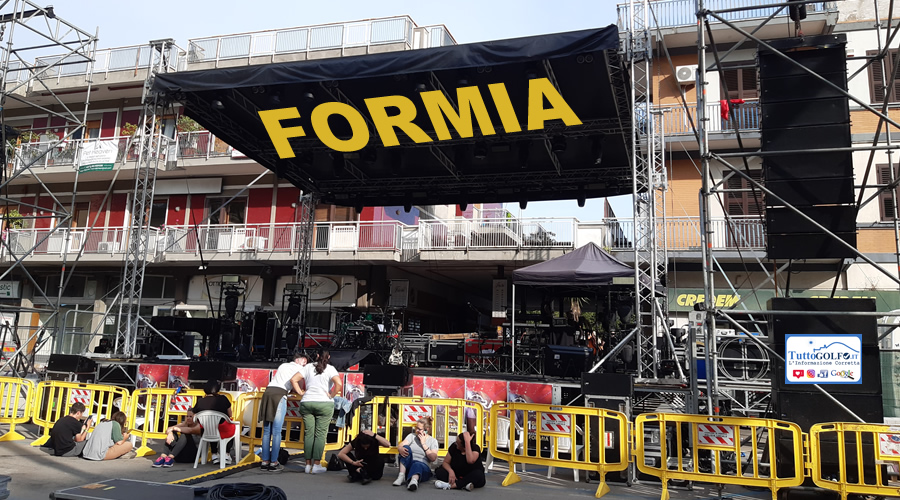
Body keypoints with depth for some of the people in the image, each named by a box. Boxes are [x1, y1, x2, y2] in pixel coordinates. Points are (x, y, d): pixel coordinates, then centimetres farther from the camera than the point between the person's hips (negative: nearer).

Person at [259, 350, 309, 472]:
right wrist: (301, 392, 2)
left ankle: (265, 462, 10)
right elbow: (293, 380, -9)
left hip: (267, 392, 6)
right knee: (277, 431, -3)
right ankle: (273, 463, -2)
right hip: (279, 395, -6)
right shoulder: (299, 369, 9)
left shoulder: (283, 365, 29)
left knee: (266, 430, 8)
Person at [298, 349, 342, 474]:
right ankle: (317, 465, 2)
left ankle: (308, 465, 10)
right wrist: (331, 396, -5)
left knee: (308, 433, 7)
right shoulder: (330, 369, -1)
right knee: (320, 434, 2)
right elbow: (339, 383, -17)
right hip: (324, 403, -3)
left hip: (306, 403, 3)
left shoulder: (309, 367, 8)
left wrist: (300, 392, 12)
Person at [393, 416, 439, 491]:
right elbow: (400, 446, -4)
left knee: (417, 465, -37)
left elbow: (433, 458, -5)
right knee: (406, 448, -24)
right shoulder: (412, 436, 14)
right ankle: (401, 476, -38)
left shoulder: (433, 441, 10)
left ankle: (414, 480, -71)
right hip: (408, 465, 2)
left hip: (423, 466, -2)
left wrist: (423, 444, -6)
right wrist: (401, 449, -29)